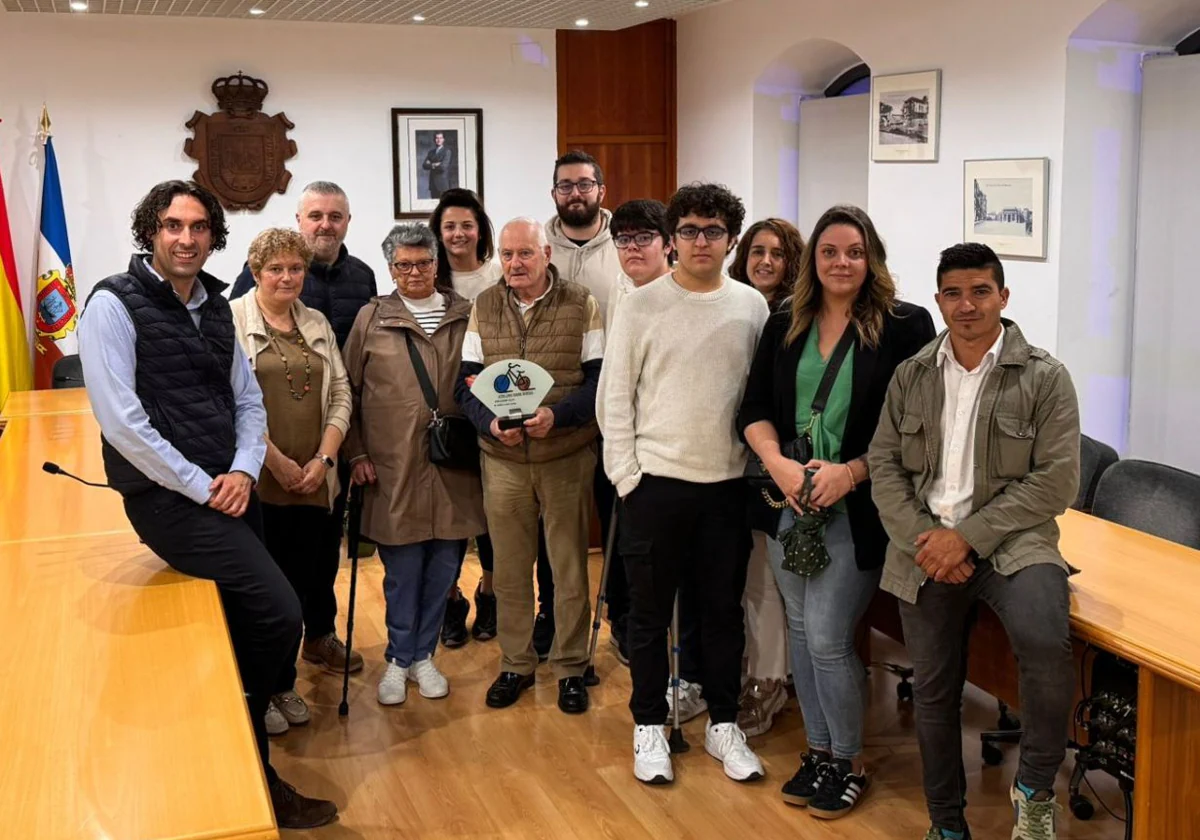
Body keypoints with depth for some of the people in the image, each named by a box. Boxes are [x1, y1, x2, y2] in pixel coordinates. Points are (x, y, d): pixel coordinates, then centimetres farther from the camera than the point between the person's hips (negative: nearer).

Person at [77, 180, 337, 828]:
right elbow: (121, 420, -18)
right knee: (278, 614, -15)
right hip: (167, 498, -7)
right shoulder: (115, 304, -10)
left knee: (244, 622, 11)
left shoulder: (214, 305, 12)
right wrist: (201, 487, -16)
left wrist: (242, 471, -5)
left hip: (228, 489, 8)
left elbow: (248, 398, 14)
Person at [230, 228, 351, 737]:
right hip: (257, 483, -5)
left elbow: (340, 395, 11)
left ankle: (284, 684, 26)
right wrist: (275, 461, -14)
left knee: (300, 586, 11)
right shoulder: (233, 321, -4)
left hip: (311, 483, 5)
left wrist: (324, 458, -3)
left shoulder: (317, 325, 14)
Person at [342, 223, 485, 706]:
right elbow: (349, 391, 5)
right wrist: (356, 453, 0)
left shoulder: (465, 316, 9)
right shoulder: (371, 318, 5)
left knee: (443, 565, 8)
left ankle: (423, 655, 23)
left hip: (452, 465, 2)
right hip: (393, 466, -2)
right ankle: (399, 660, 19)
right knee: (402, 568, 3)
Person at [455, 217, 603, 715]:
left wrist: (557, 416, -22)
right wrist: (491, 422, -15)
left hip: (567, 456, -2)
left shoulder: (582, 305, -3)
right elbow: (466, 383, 5)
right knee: (509, 568, 10)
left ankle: (570, 667, 21)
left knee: (570, 566, 6)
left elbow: (599, 379, -5)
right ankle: (516, 665, 26)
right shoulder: (483, 308, 6)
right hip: (502, 459, 2)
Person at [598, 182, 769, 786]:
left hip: (728, 483, 2)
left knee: (724, 608, 12)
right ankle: (649, 726, 23)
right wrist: (626, 475, -7)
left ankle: (723, 723, 27)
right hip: (656, 482, -2)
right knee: (651, 611, 8)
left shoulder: (751, 307, 4)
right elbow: (614, 397, -3)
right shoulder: (641, 306, -4)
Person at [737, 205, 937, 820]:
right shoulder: (784, 327, 8)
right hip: (789, 502, 5)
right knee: (800, 629, 13)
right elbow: (754, 409, 7)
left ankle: (849, 763, 18)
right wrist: (778, 463, -10)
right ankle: (818, 749, 30)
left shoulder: (905, 327, -6)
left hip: (856, 509, -5)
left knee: (827, 639, -4)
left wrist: (850, 472, -17)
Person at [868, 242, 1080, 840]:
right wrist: (922, 538, -10)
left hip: (1011, 541, -3)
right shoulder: (911, 375, 9)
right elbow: (884, 464, 6)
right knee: (933, 693, 9)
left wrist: (969, 536, -14)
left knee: (1045, 642, -31)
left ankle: (1034, 789, -5)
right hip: (925, 548, 4)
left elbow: (1056, 481, -8)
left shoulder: (1044, 377, -2)